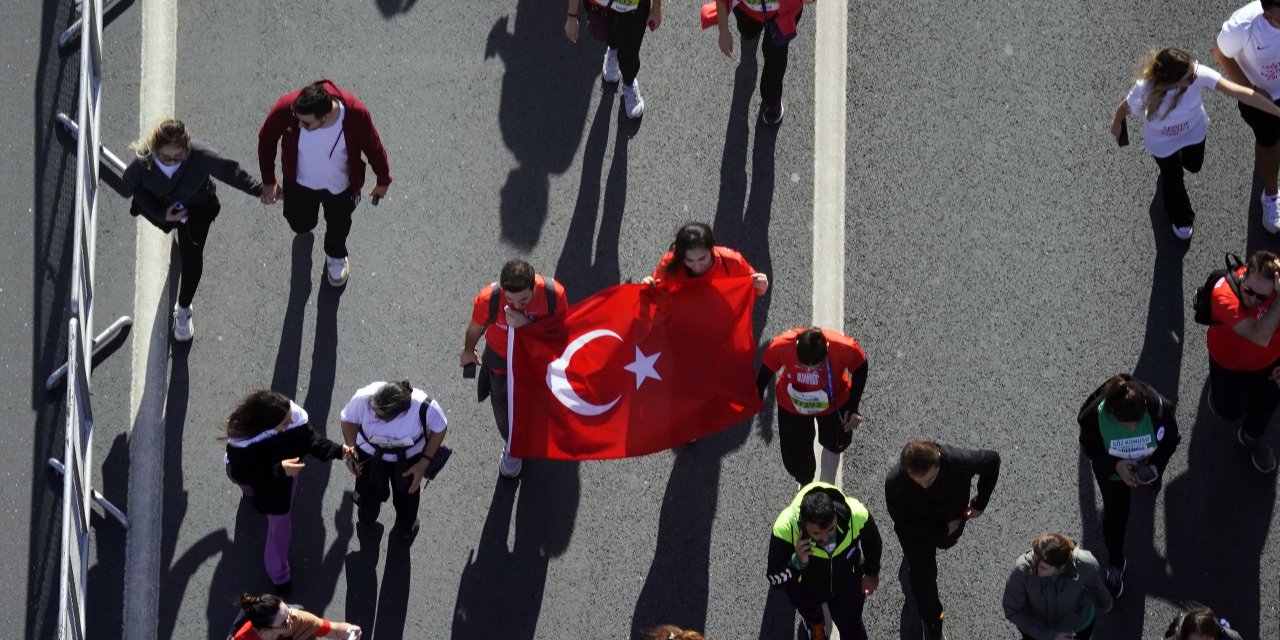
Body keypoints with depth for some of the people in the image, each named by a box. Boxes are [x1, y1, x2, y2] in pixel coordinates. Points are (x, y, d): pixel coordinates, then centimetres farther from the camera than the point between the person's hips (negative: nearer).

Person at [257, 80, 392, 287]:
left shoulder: (356, 114, -39)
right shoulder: (286, 108, -38)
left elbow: (373, 147, -17)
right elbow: (266, 138, -15)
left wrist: (383, 180, 0)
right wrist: (268, 180, -6)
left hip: (339, 186, 0)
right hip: (300, 183, 0)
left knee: (339, 225, 28)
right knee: (300, 225, 27)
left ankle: (335, 255, 62)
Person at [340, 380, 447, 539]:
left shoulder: (425, 409, -40)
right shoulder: (363, 399, -39)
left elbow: (439, 429, -15)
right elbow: (349, 419, -14)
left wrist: (424, 463, -16)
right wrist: (350, 452, -20)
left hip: (408, 459, 0)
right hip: (370, 455, 1)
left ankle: (406, 526, 55)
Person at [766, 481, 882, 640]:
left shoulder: (857, 515, -36)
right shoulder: (785, 527, -42)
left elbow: (872, 542, -10)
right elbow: (775, 579, -30)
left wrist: (872, 573, 8)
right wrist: (797, 563, -50)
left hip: (848, 584, 0)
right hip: (804, 588, 0)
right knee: (811, 614, 33)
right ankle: (814, 623, 69)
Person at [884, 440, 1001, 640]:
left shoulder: (960, 461, -43)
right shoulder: (895, 483, -43)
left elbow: (992, 460, -19)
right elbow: (901, 520, -24)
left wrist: (980, 503, -11)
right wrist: (942, 530, -23)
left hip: (953, 518, 2)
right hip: (916, 526, -2)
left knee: (947, 542, 33)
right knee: (922, 575, 3)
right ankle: (932, 624, 30)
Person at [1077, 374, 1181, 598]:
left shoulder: (1158, 408, -41)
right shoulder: (1095, 416, -43)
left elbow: (1170, 438, -19)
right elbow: (1090, 448, -21)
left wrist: (1156, 466, -35)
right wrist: (1115, 466, -37)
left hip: (1147, 463, 1)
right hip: (1111, 468, -1)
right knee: (1115, 514, 13)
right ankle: (1115, 563, 40)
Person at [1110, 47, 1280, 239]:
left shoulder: (1197, 74, -41)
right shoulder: (1144, 90, -43)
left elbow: (1239, 92, -41)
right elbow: (1125, 107, -19)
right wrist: (1116, 125, 4)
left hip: (1194, 131, 2)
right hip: (1162, 142, -2)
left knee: (1193, 165, 30)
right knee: (1172, 178, 23)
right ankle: (1180, 220, 56)